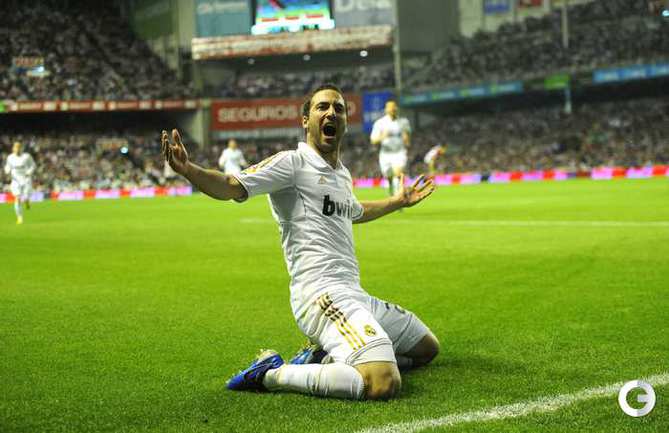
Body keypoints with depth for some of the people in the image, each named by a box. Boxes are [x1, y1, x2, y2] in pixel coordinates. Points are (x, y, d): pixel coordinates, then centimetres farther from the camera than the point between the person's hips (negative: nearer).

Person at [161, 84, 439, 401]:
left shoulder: (342, 174, 21)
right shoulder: (292, 163, -4)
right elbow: (232, 187, -17)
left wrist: (399, 201, 51)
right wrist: (188, 170, -35)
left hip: (354, 294, 10)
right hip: (323, 294, -10)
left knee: (428, 349, 22)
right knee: (383, 384, -30)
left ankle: (324, 358, 14)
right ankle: (270, 374, -13)